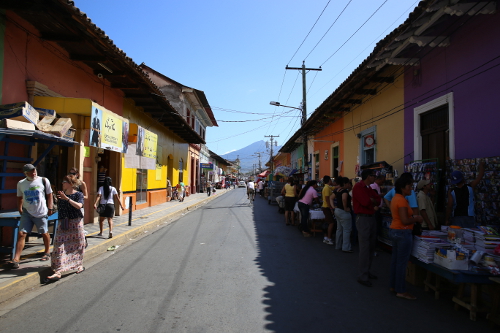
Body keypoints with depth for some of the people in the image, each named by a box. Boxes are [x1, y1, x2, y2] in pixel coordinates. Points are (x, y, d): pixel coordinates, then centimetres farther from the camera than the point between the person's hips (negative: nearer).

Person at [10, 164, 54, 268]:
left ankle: (47, 253, 29)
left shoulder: (43, 181, -4)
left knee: (44, 233, 8)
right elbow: (20, 197, 17)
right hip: (27, 212, 2)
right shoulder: (21, 184, 5)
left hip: (41, 212, -2)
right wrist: (20, 209, 10)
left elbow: (49, 195, 2)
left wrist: (50, 208, -2)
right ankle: (16, 259, -1)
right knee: (21, 234, -5)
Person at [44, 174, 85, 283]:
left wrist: (67, 198, -27)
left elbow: (79, 206, -23)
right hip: (63, 224, 4)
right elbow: (59, 207, 18)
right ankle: (58, 272, -8)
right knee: (59, 246, -5)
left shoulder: (78, 194, -4)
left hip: (76, 222, -4)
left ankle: (80, 265, 26)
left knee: (77, 245, 6)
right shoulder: (61, 194, 10)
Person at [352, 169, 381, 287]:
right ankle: (363, 276, -1)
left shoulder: (368, 188, 16)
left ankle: (367, 271, 26)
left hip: (371, 218, 9)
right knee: (365, 248, -8)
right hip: (363, 218, -9)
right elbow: (365, 202, -23)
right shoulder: (358, 187, -13)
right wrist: (373, 204, -2)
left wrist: (372, 201, -16)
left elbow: (378, 199, 6)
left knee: (371, 246, 15)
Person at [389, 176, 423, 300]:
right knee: (402, 262, -2)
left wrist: (413, 217, 12)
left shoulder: (396, 198, 11)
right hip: (403, 233, -10)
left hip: (394, 230, 10)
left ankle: (393, 286, 26)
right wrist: (416, 219, -7)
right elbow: (405, 221, -23)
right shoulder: (402, 200, -19)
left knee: (395, 260, 16)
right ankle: (401, 291, 7)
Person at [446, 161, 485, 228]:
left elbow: (449, 207, -9)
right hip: (469, 217, 1)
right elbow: (480, 175, 11)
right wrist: (481, 165, 27)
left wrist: (447, 220, -2)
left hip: (456, 218, -1)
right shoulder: (470, 187, -2)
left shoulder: (451, 191, -6)